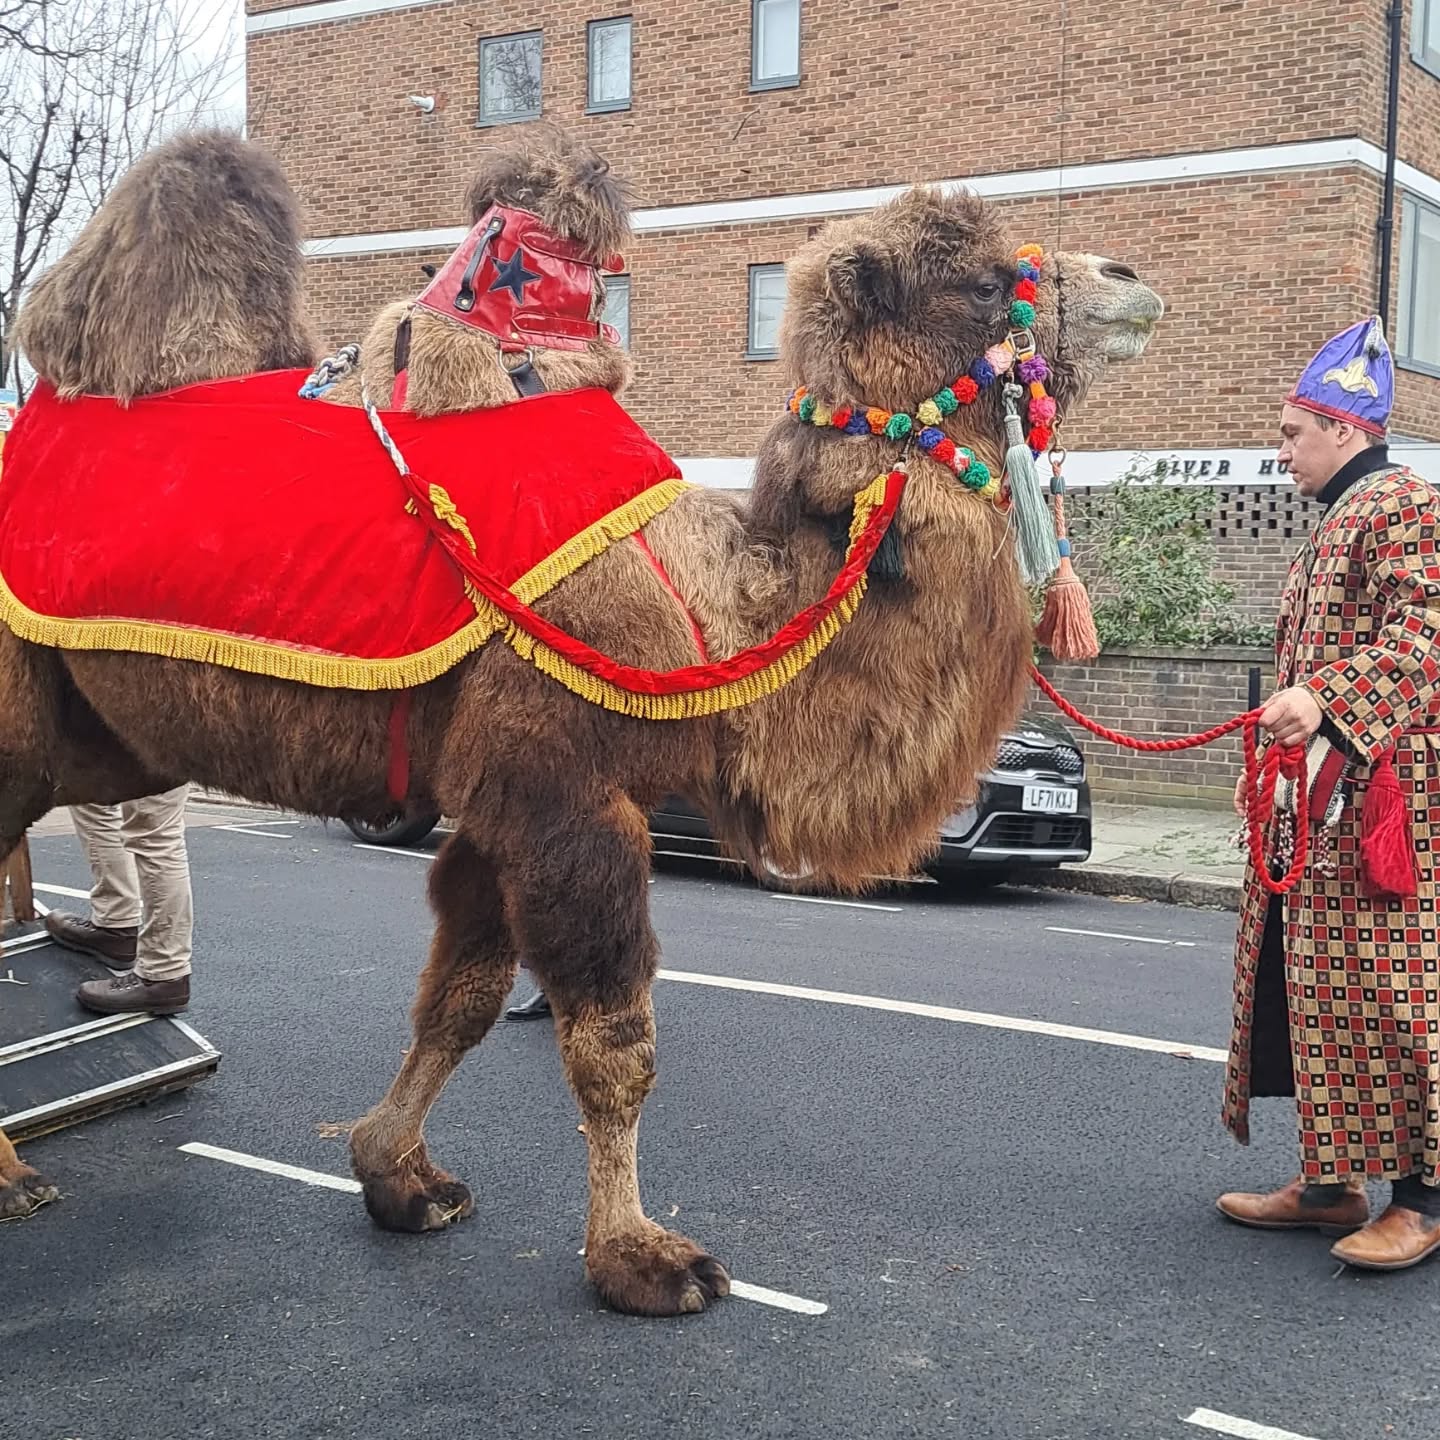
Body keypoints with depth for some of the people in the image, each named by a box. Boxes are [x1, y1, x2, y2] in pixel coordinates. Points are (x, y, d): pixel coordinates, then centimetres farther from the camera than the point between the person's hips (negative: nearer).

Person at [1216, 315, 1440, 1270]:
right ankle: (1332, 1180, 17)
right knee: (1313, 981, 10)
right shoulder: (1335, 526, 23)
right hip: (1317, 797, 10)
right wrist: (1279, 753, 25)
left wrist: (1323, 700, -31)